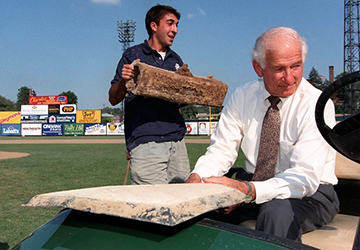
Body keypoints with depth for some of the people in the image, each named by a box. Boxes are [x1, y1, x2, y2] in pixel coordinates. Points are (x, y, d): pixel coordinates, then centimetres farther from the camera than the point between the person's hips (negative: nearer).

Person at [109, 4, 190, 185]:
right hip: (145, 141, -5)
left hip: (177, 139, 6)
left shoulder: (176, 60, 20)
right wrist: (123, 80, -18)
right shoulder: (133, 55, 4)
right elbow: (113, 99, 2)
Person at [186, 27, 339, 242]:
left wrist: (248, 190, -39)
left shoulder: (316, 104, -17)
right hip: (253, 182, 4)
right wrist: (196, 178, -26)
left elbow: (305, 178, -25)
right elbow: (221, 151, -4)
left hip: (310, 192, -3)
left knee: (277, 211, -37)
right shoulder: (242, 97, -2)